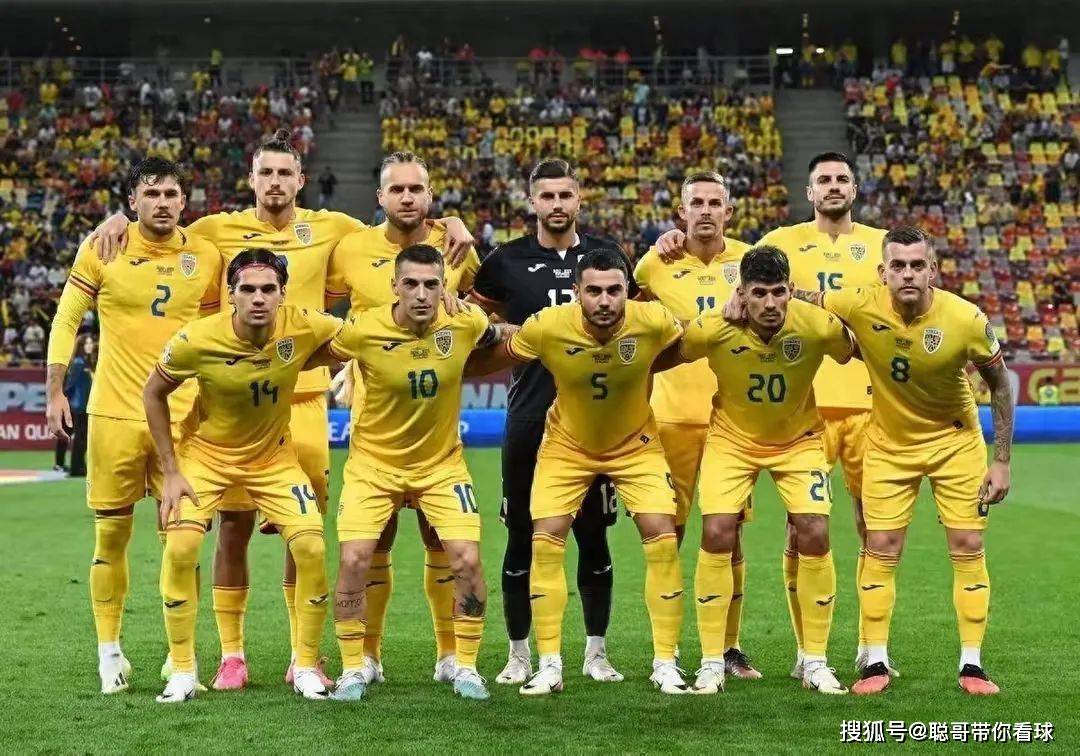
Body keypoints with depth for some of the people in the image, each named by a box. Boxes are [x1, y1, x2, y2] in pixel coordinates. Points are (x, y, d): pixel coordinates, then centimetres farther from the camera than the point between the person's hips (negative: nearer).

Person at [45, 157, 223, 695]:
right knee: (111, 534, 5)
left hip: (182, 416, 1)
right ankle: (108, 649, 17)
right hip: (114, 414, -1)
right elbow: (66, 320, 4)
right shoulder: (102, 249, -2)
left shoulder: (206, 257, 4)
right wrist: (54, 392, -1)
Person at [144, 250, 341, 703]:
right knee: (180, 550, -17)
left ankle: (306, 666, 7)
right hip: (206, 453, -1)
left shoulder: (302, 327, -23)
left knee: (311, 548, -12)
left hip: (274, 457, 1)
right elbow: (153, 394, -8)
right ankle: (182, 671, 1)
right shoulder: (196, 340, -26)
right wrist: (171, 471, -9)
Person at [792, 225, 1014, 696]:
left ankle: (972, 666, 10)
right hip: (889, 444, 1)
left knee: (968, 548, -1)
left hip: (956, 441, 0)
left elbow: (1000, 384, -8)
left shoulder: (966, 320, -23)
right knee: (880, 550, -2)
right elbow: (796, 299, -7)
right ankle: (876, 665, 9)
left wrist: (1001, 461, -9)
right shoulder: (861, 306, -23)